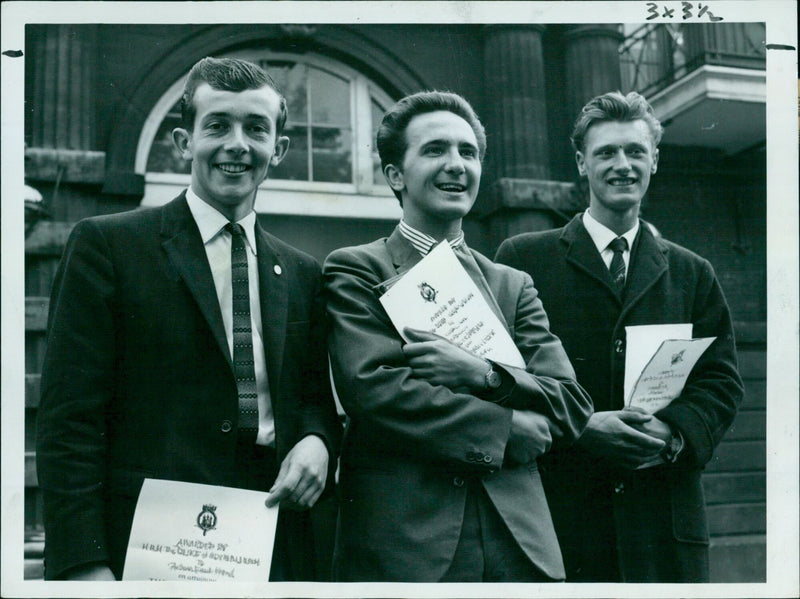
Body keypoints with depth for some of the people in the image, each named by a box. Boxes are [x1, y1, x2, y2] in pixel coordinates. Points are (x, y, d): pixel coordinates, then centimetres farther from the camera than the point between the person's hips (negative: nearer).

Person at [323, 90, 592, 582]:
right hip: (400, 545, -3)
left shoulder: (515, 286, 13)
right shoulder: (355, 270, 2)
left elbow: (572, 406, 4)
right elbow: (374, 389, -12)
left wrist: (481, 374, -13)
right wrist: (507, 428, -8)